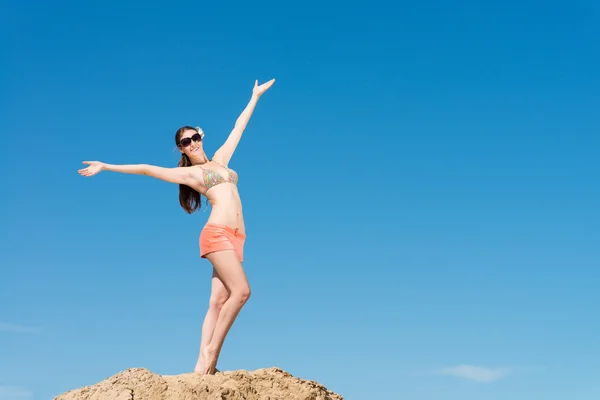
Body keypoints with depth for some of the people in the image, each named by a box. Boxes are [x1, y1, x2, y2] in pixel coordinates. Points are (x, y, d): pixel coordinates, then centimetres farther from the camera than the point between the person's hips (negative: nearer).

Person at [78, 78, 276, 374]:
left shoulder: (220, 159, 23)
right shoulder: (189, 173, 9)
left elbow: (239, 126, 32)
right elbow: (145, 169, 8)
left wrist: (255, 96, 42)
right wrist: (106, 166, 7)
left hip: (235, 238, 5)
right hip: (217, 234, -5)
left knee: (218, 301, -3)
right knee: (241, 290, -20)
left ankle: (202, 364, -8)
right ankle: (210, 353, -14)